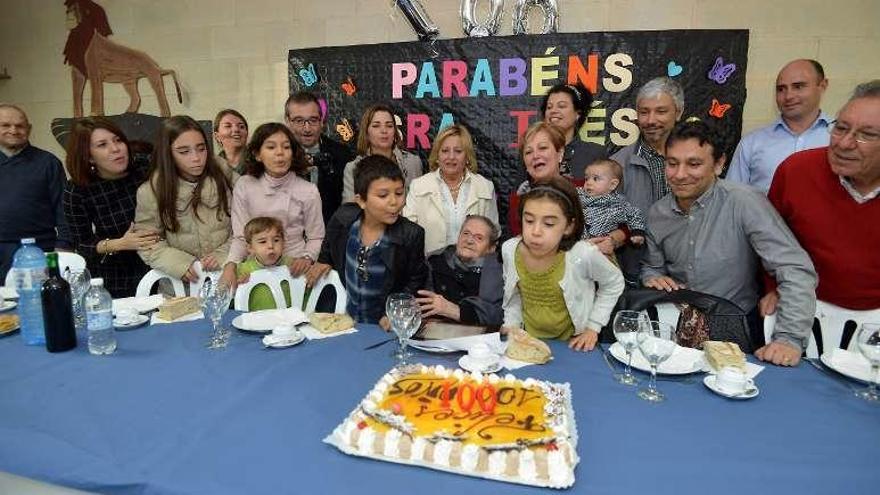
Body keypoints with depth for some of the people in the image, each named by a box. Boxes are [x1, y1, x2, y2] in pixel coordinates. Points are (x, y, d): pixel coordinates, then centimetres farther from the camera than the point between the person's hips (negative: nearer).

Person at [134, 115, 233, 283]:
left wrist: (223, 255, -13)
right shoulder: (150, 192, -1)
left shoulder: (225, 179, -1)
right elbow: (148, 245, 1)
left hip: (227, 274, 0)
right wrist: (182, 264, -13)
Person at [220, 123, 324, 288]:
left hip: (294, 268, 0)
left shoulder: (308, 191, -2)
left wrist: (307, 258, -15)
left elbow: (316, 238, 4)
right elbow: (240, 236, 0)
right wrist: (230, 265, -17)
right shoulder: (243, 186, 0)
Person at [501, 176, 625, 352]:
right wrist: (511, 325, -1)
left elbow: (614, 283, -1)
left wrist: (593, 327, -3)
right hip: (528, 341, 2)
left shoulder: (584, 255, -22)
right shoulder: (510, 250, -13)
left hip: (572, 343, -2)